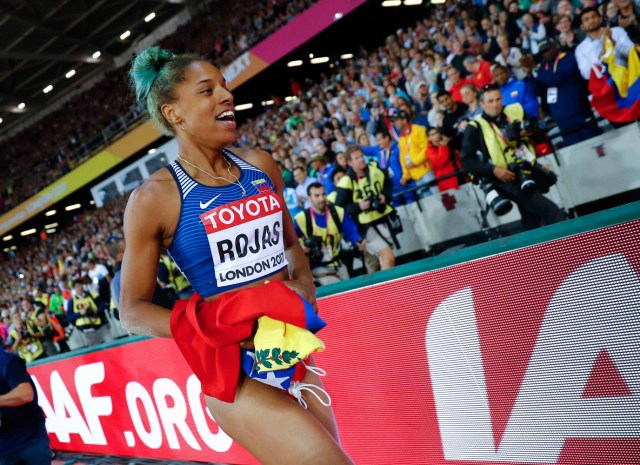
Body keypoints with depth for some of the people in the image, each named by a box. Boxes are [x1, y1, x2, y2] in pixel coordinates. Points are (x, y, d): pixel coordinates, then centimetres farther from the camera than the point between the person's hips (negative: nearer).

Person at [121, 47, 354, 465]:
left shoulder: (261, 166, 5)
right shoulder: (156, 197, -11)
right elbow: (133, 310, -7)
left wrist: (304, 284, -2)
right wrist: (218, 329, -20)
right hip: (236, 370, -6)